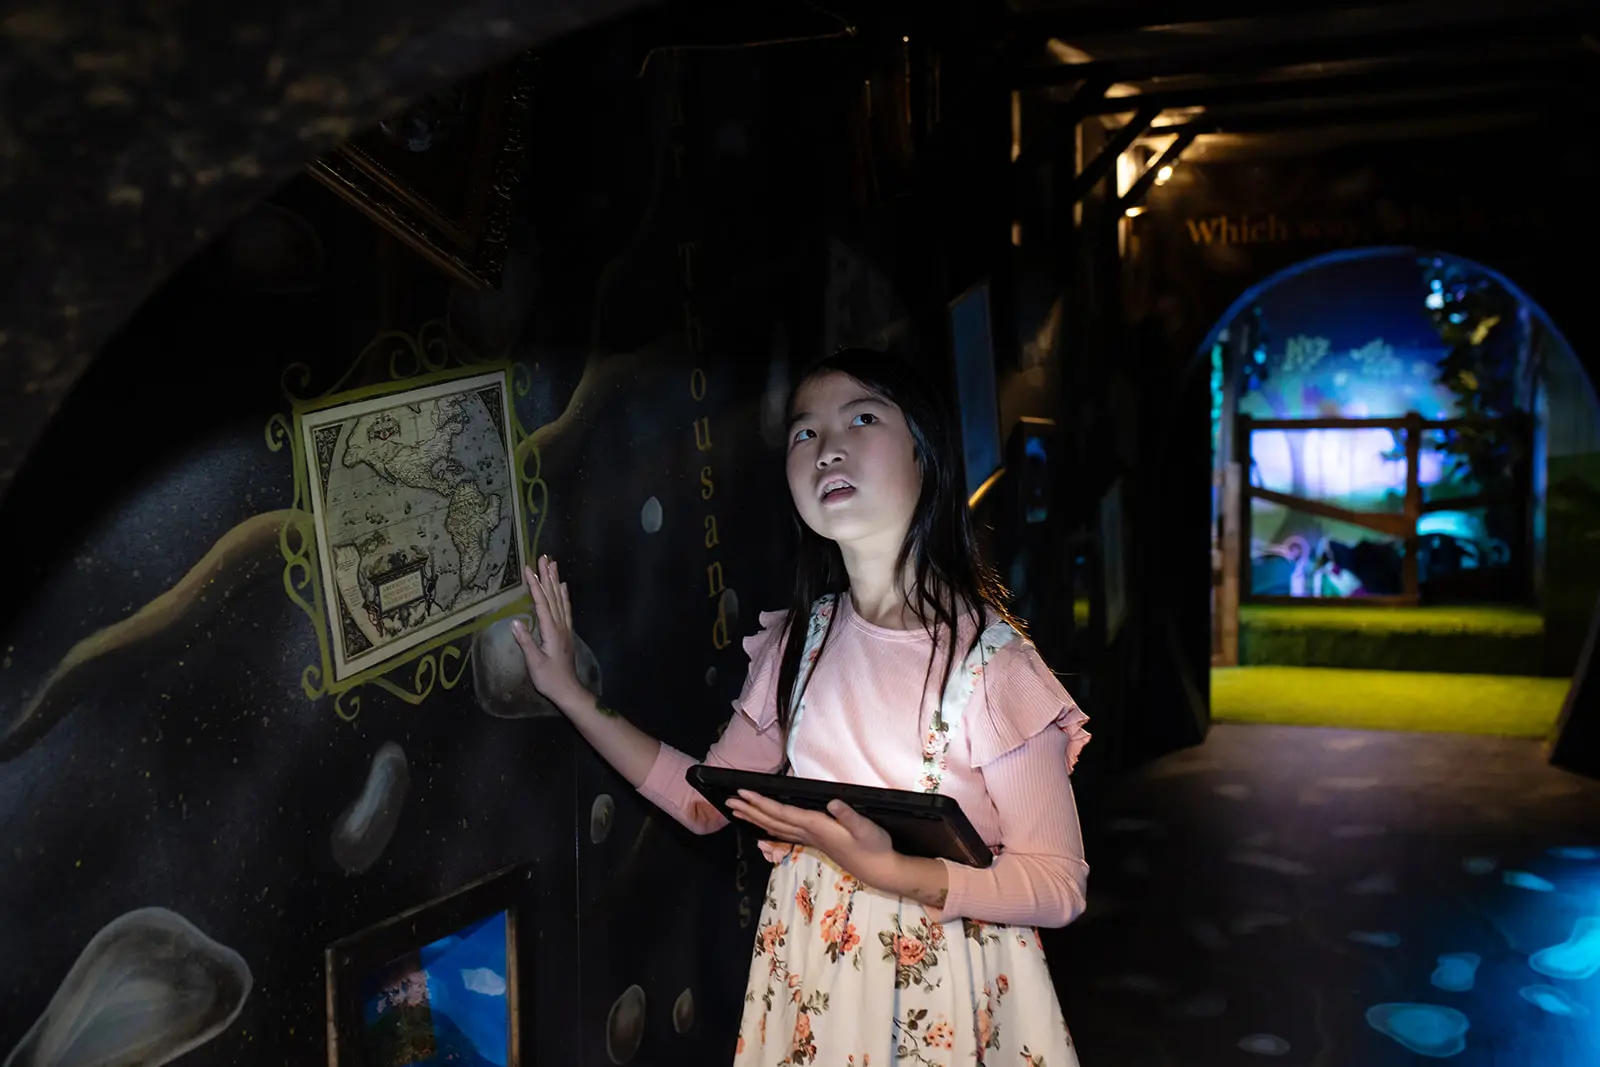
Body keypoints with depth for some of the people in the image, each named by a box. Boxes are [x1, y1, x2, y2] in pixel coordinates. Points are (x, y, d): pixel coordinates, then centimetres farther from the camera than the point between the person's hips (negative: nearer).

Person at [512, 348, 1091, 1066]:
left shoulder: (989, 657, -18)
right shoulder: (798, 640, -2)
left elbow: (1059, 887, -16)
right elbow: (706, 797, 5)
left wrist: (890, 871, -27)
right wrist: (569, 695, 3)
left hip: (944, 994, -4)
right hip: (808, 976, 4)